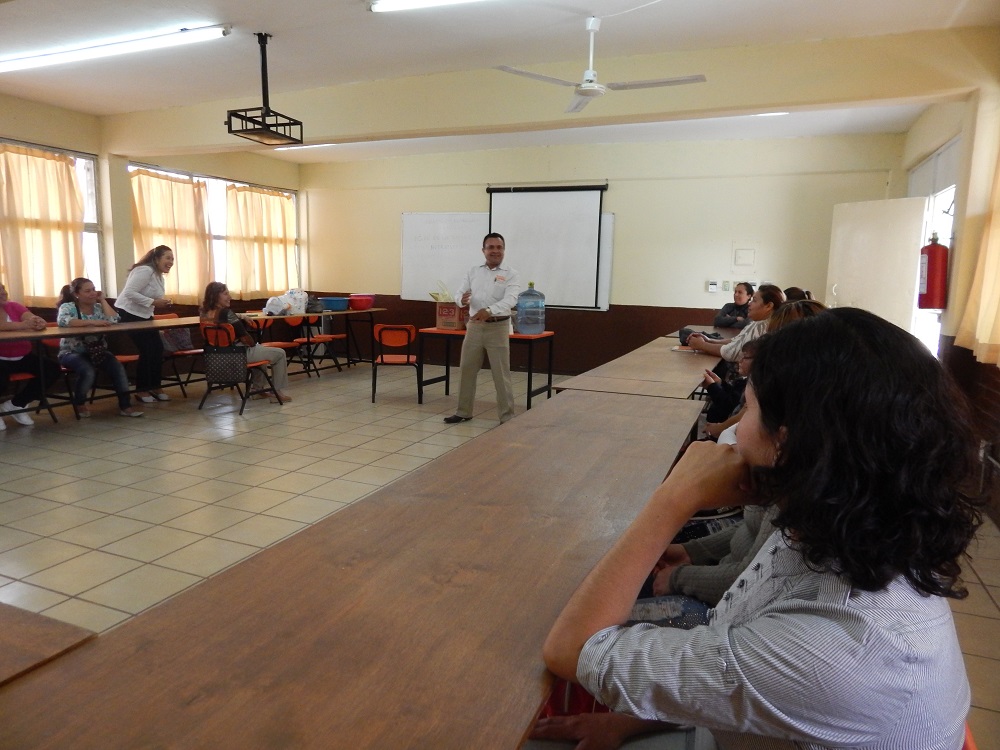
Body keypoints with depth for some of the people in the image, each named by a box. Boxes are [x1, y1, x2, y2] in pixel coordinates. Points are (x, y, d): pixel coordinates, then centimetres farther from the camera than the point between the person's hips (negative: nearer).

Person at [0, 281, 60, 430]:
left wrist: (38, 321, -35)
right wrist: (22, 325, -43)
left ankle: (16, 404, 6)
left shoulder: (14, 306, 8)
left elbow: (31, 317, -10)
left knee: (52, 369, -12)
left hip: (23, 357, 6)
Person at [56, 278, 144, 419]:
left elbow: (114, 320, -12)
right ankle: (79, 404, -4)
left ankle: (125, 405, -15)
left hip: (96, 351, 4)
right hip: (72, 352, -4)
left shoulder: (98, 307, 7)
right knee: (88, 371, -32)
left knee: (117, 367, -21)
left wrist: (102, 300, -6)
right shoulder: (68, 307, -6)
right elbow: (62, 321, -29)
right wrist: (91, 322, -34)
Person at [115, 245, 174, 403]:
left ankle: (155, 387, 16)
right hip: (128, 314, -10)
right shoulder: (145, 270, -21)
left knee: (158, 348, 5)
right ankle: (141, 390, 3)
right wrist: (153, 302, -29)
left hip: (144, 316, 10)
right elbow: (129, 292, -29)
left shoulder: (158, 275, 11)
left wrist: (162, 303, 0)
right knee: (147, 350, -10)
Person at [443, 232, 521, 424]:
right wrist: (462, 300, -22)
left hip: (498, 327, -4)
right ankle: (463, 411, 25)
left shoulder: (511, 275, -3)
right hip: (474, 326, 4)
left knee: (501, 374, -1)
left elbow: (510, 300, -18)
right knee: (467, 369, 11)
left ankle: (507, 417, 8)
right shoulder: (473, 272, 10)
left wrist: (489, 311, -36)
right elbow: (460, 293, 4)